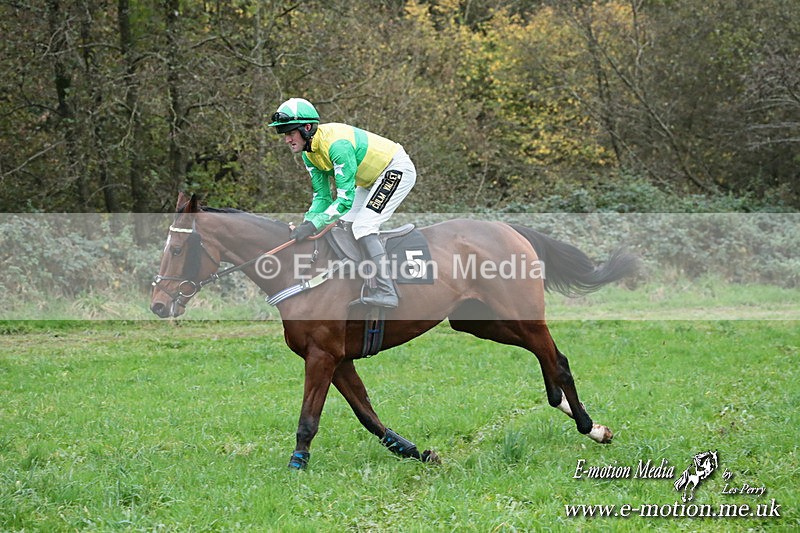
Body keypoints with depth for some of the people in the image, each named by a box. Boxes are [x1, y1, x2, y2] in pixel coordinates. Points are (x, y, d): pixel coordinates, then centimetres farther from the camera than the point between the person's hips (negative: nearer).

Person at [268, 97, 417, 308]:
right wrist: (306, 223, -14)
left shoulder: (336, 144, -32)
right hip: (373, 178, 10)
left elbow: (346, 197, -32)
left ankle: (386, 292, -19)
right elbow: (322, 196, 1)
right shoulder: (309, 153, -3)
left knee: (363, 226, -19)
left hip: (397, 170, -10)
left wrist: (314, 224, -34)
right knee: (345, 223, 10)